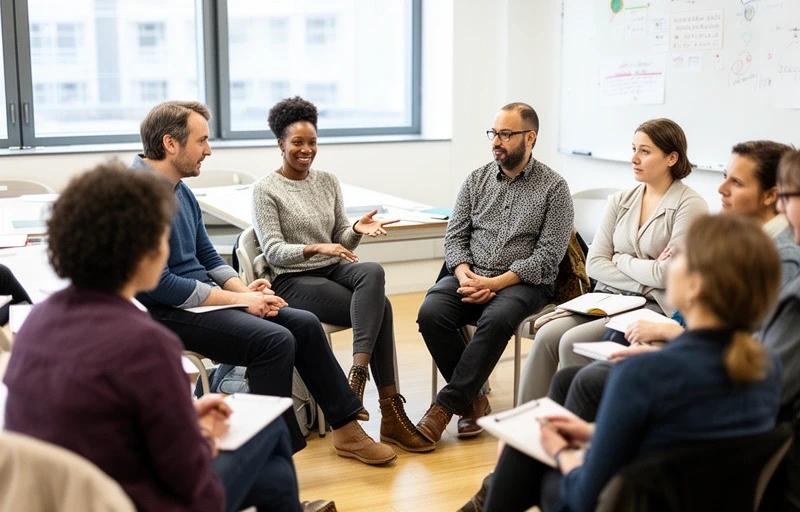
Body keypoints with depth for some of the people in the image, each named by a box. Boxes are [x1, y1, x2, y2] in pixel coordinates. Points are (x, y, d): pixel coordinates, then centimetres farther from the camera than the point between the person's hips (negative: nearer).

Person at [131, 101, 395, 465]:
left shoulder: (181, 190, 13)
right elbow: (158, 284, -23)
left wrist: (244, 288, -1)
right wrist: (237, 299, -17)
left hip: (204, 297, 10)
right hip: (168, 312, -9)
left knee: (304, 323, 1)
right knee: (275, 340, -25)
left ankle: (346, 428, 11)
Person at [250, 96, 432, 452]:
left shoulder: (328, 182, 14)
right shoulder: (266, 189, -2)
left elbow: (341, 242, 12)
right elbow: (273, 251, -11)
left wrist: (357, 230, -12)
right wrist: (316, 248, -28)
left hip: (333, 269, 5)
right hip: (292, 280, -5)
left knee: (373, 272, -32)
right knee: (379, 307, -27)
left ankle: (357, 379, -36)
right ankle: (390, 413, -28)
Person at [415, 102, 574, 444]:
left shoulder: (554, 188, 0)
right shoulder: (477, 180, 13)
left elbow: (549, 254, -8)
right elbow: (455, 236, 10)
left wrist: (494, 283, -18)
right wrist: (465, 274, -12)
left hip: (524, 283, -3)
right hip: (469, 277, 4)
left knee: (496, 319, -36)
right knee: (431, 313, -26)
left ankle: (446, 404, -24)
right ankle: (471, 400, -11)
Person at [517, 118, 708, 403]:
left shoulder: (690, 205, -5)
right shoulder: (621, 201, 13)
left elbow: (668, 274, -14)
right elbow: (594, 263, 4)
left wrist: (621, 260, 0)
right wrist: (644, 281, -8)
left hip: (655, 307, -5)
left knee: (573, 342, -26)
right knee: (548, 334, -21)